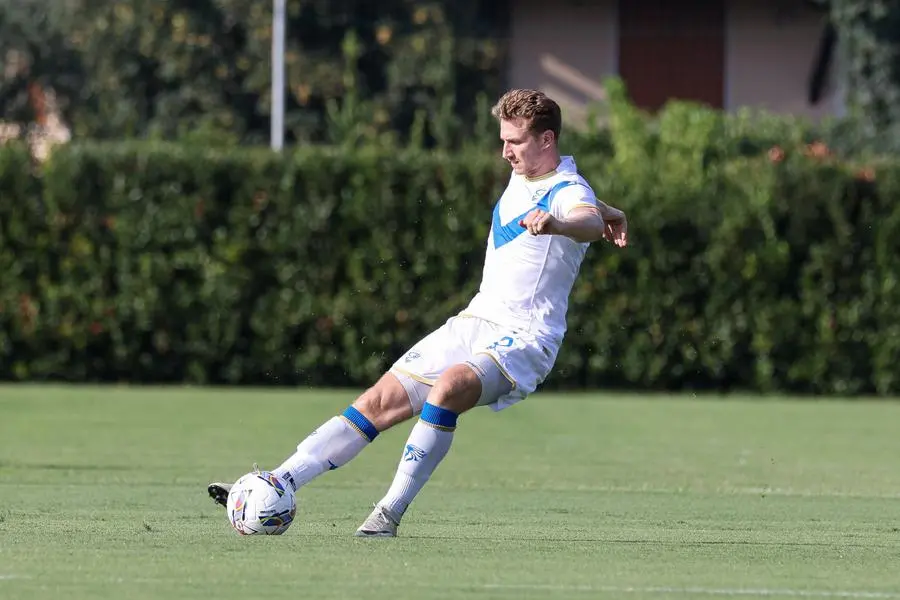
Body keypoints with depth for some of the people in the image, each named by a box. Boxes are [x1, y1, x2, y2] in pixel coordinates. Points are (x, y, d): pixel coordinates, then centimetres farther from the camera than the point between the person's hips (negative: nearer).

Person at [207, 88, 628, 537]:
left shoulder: (569, 192, -13)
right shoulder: (521, 176, 12)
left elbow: (588, 218, -39)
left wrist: (556, 223, -60)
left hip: (523, 340, -8)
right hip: (474, 323, 8)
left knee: (448, 387, -36)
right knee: (381, 401, -3)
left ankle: (391, 513, -33)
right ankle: (276, 486, -5)